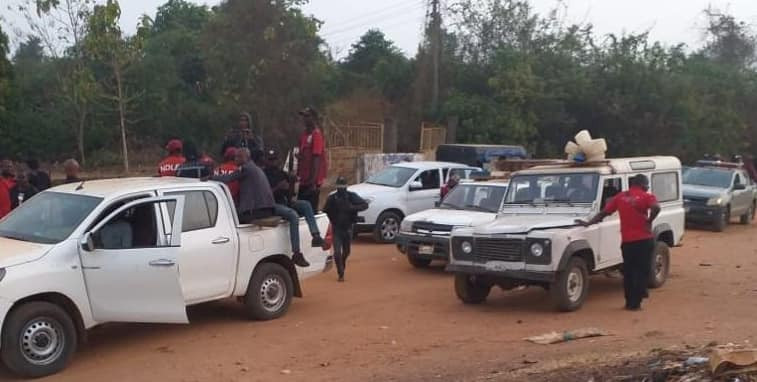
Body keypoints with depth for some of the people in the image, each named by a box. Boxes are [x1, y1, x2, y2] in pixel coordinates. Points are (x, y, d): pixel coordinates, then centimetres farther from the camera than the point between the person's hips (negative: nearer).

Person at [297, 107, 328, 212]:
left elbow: (317, 158, -19)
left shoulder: (316, 135, -14)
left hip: (312, 181, -9)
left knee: (311, 209, -4)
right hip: (304, 180, 9)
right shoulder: (304, 134, 12)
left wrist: (313, 181, -22)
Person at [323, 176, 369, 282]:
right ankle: (341, 274, -3)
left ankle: (342, 268, 43)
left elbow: (365, 205, -11)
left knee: (346, 252, 17)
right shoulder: (332, 198, -6)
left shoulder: (352, 196, -6)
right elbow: (325, 211, 3)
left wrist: (353, 207, -27)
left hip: (348, 228, 2)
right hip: (336, 229, -2)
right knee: (337, 252, -13)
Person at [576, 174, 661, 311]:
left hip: (627, 240, 3)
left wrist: (588, 223, 8)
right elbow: (656, 208, -24)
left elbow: (603, 213, 4)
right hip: (644, 239, -3)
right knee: (643, 270, 7)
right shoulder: (647, 197, -4)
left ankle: (630, 301, 20)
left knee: (628, 272, 15)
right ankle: (635, 302, 3)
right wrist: (649, 221, -10)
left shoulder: (619, 197, 7)